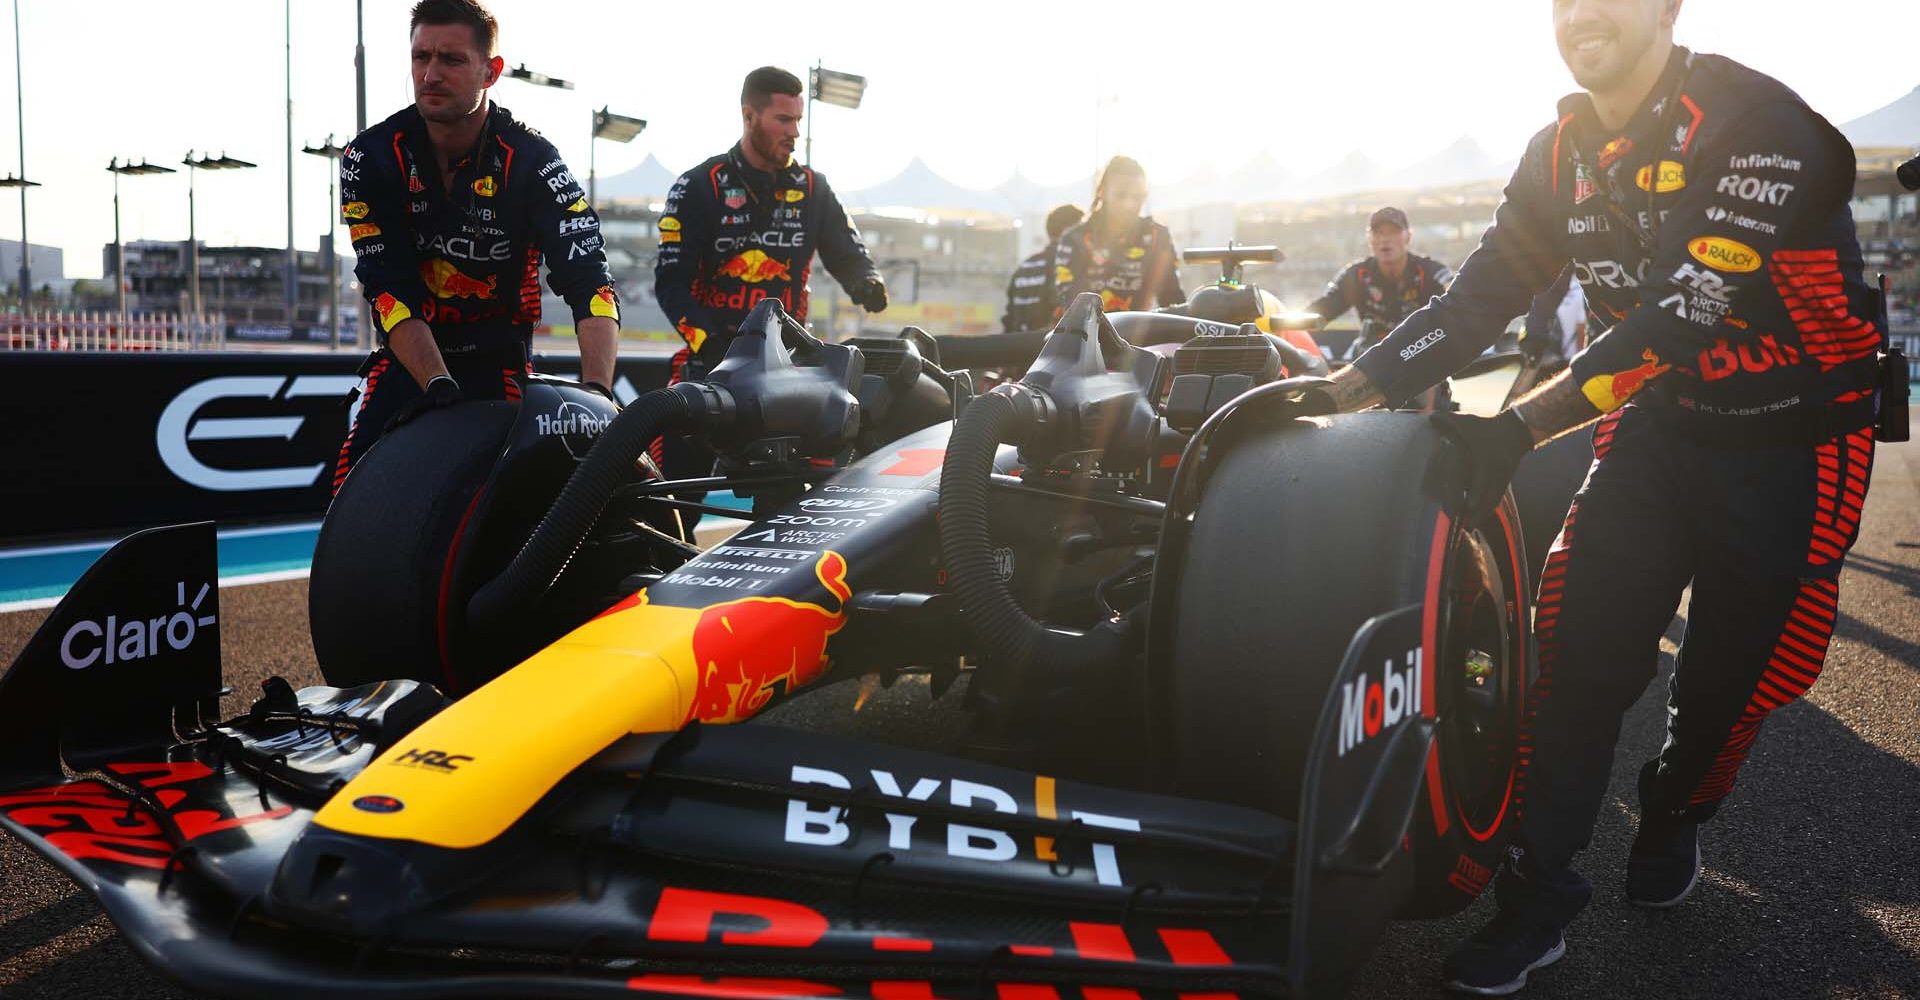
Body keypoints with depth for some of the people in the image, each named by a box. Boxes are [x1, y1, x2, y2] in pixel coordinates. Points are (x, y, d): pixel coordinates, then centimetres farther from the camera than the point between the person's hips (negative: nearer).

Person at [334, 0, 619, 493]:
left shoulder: (530, 158, -12)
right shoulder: (370, 157, -7)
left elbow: (589, 281, -22)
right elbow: (390, 290, -14)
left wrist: (597, 393, -38)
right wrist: (440, 389, -30)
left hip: (501, 361, -1)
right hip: (409, 359, 2)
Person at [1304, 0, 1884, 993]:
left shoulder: (1758, 124, -24)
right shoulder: (1563, 152, -2)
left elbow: (1680, 314, -32)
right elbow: (1479, 295, -3)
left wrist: (1520, 426, -38)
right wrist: (1351, 383, -14)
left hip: (1793, 434, -4)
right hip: (1658, 416, 5)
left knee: (1735, 663, 6)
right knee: (1581, 642, -6)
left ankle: (1673, 815, 36)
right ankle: (1539, 894, 0)